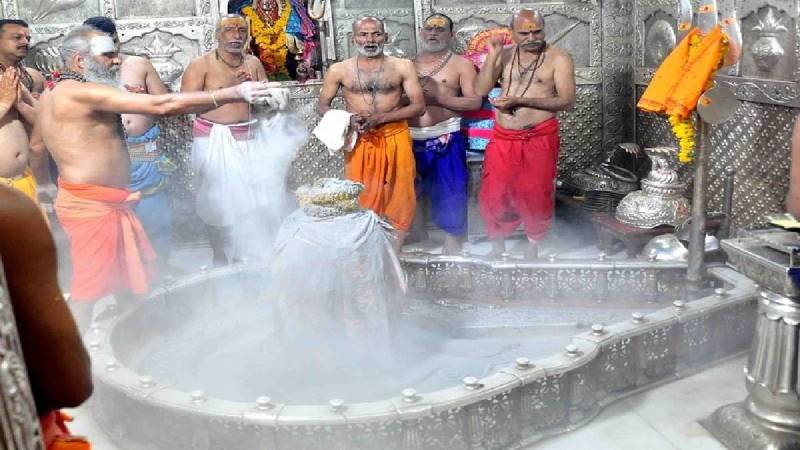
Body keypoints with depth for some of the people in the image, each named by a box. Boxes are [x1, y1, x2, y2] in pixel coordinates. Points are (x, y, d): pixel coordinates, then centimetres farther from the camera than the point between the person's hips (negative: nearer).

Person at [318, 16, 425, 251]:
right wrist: (348, 119, -13)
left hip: (395, 138, 0)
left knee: (399, 198, 4)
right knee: (360, 199, 4)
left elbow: (419, 106, -3)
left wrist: (380, 118, -15)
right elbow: (323, 106, 9)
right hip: (359, 141, 0)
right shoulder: (339, 70, 2)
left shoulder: (403, 66, -1)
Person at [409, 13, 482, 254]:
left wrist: (437, 97, -13)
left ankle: (453, 237, 16)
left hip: (445, 137, -3)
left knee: (449, 189, 2)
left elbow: (475, 101, -8)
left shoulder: (461, 64, 2)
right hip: (410, 138, 3)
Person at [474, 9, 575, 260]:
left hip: (540, 139, -3)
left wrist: (520, 101, -20)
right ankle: (497, 244, 26)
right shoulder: (504, 54, 6)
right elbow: (480, 90, -1)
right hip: (503, 138, 3)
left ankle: (533, 244, 27)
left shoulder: (558, 58, -5)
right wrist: (492, 55, -12)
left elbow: (567, 101, -14)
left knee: (536, 195, 5)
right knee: (493, 195, 5)